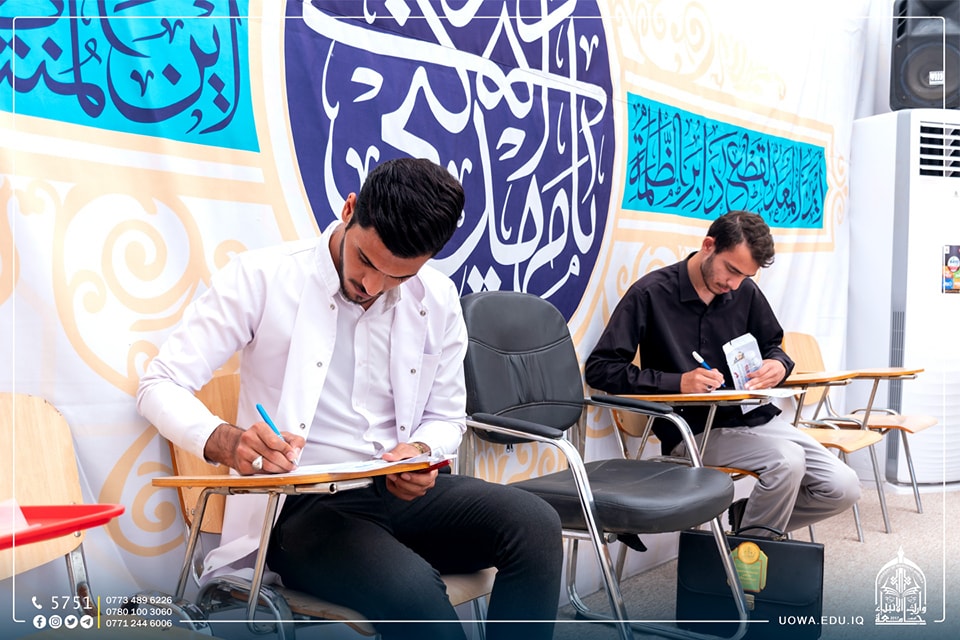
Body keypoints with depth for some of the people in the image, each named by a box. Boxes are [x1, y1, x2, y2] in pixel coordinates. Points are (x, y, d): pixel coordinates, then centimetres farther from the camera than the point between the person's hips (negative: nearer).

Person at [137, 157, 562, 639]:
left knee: (534, 523, -24)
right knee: (412, 590, -34)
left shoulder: (437, 299, 5)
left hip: (403, 492, 4)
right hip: (300, 504, -4)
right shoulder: (261, 277, -6)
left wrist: (421, 452, -10)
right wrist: (225, 441, -27)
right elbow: (161, 386, -6)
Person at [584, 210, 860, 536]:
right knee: (786, 460, -29)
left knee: (843, 488, -5)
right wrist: (677, 382, -21)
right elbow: (599, 368, -12)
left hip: (757, 418, 6)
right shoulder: (650, 293, -8)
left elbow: (771, 347, 23)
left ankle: (748, 516, 19)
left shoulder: (746, 292, 7)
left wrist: (778, 365, -3)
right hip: (695, 430, -6)